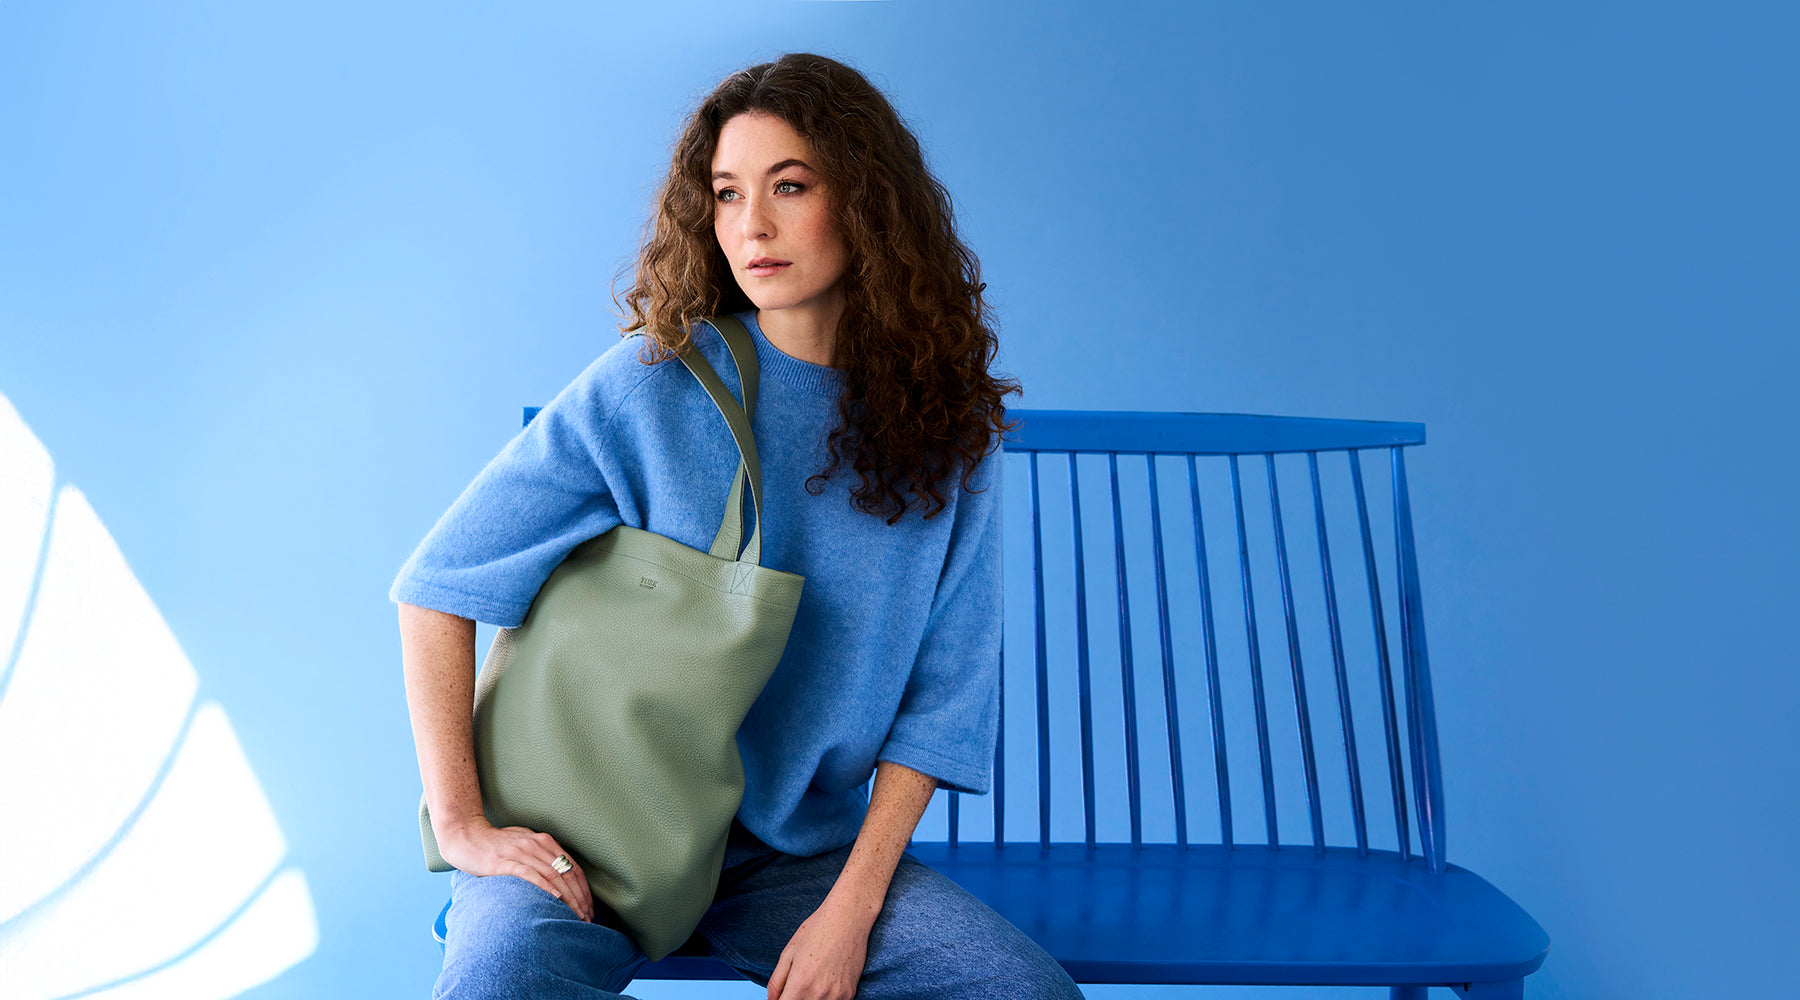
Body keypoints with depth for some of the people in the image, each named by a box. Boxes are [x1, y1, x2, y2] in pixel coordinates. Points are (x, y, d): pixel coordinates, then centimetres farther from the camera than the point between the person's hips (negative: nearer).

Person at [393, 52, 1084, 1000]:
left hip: (800, 849, 3)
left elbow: (943, 696, 1)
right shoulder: (653, 386, -9)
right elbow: (438, 583, -7)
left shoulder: (947, 426, 0)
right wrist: (461, 824, -12)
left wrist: (851, 905, -8)